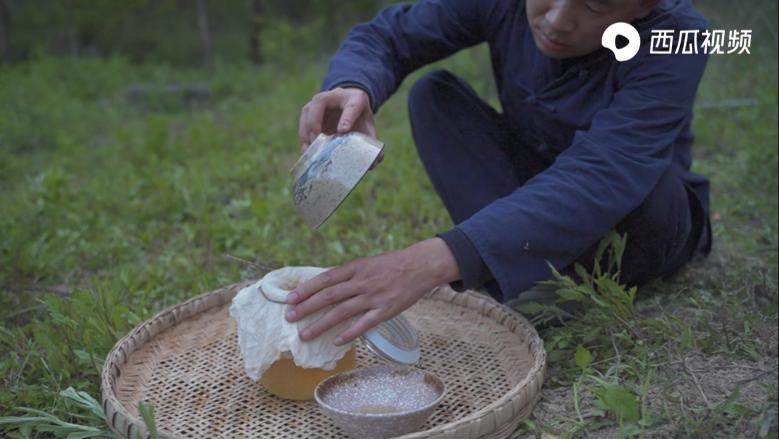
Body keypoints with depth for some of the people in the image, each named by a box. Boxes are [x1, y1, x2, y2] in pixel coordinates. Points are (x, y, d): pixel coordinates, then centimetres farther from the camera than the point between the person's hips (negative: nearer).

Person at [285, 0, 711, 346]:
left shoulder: (677, 40, -32)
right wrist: (352, 89, -43)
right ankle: (535, 294, -27)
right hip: (529, 189, 4)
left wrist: (436, 260, -58)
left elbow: (599, 180, -45)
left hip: (643, 221, -3)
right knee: (433, 93, -17)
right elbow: (382, 36, -16)